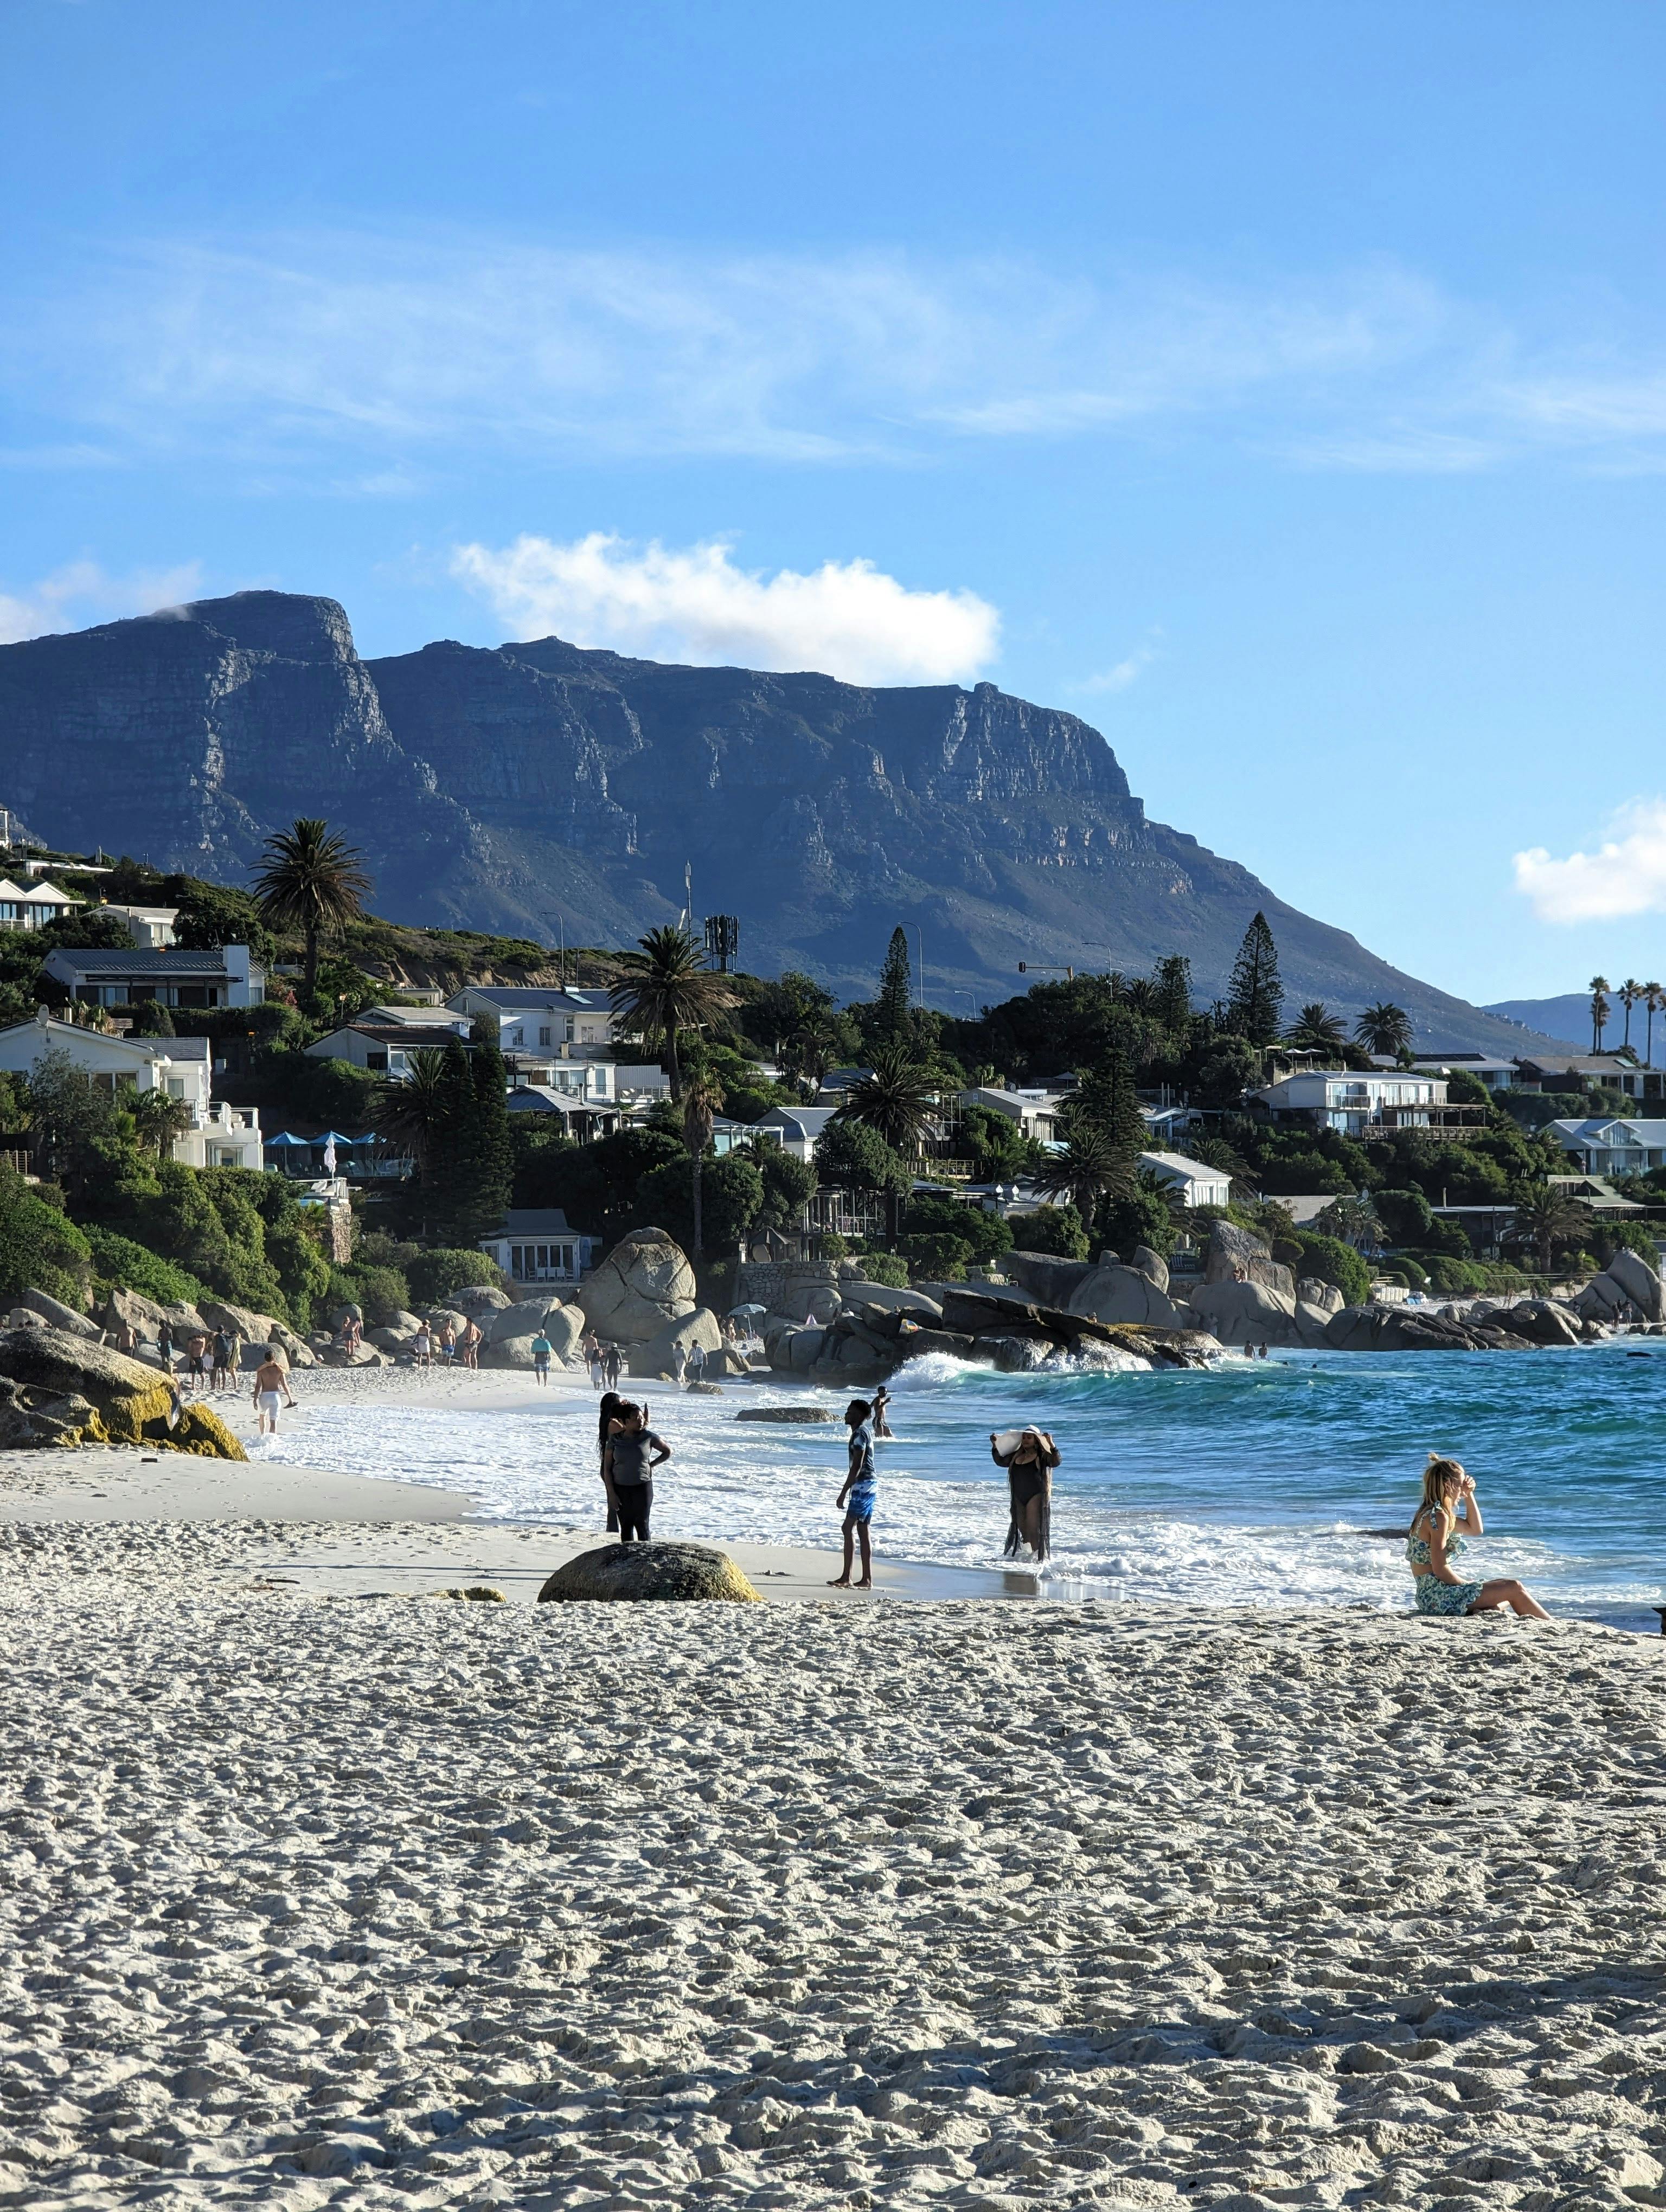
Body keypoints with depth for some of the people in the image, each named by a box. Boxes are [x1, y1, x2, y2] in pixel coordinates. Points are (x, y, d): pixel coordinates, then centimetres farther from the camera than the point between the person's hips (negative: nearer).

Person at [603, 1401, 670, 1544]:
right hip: (621, 1488, 1)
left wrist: (652, 1465, 0)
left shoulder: (648, 1436, -2)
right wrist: (612, 1493, -4)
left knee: (642, 1525, 0)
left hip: (643, 1486, -1)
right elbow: (607, 1468, 1)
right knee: (625, 1526, 5)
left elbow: (668, 1451, 12)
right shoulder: (615, 1439, -1)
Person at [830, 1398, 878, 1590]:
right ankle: (867, 1579, 9)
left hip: (862, 1486, -10)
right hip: (868, 1487, 10)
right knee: (864, 1532, 9)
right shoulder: (866, 1431, 18)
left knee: (848, 1529, -13)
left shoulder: (860, 1434, -13)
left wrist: (844, 1493, -20)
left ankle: (846, 1577, -16)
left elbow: (857, 1467, -19)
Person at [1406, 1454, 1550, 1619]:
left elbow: (1475, 1530, 27)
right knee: (1514, 1588, -5)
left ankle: (1476, 1612, -8)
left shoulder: (1431, 1513, 15)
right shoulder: (1438, 1517, -15)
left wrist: (1469, 1495, 16)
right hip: (1438, 1596, -10)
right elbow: (1440, 1570, -20)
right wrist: (1466, 1586, -6)